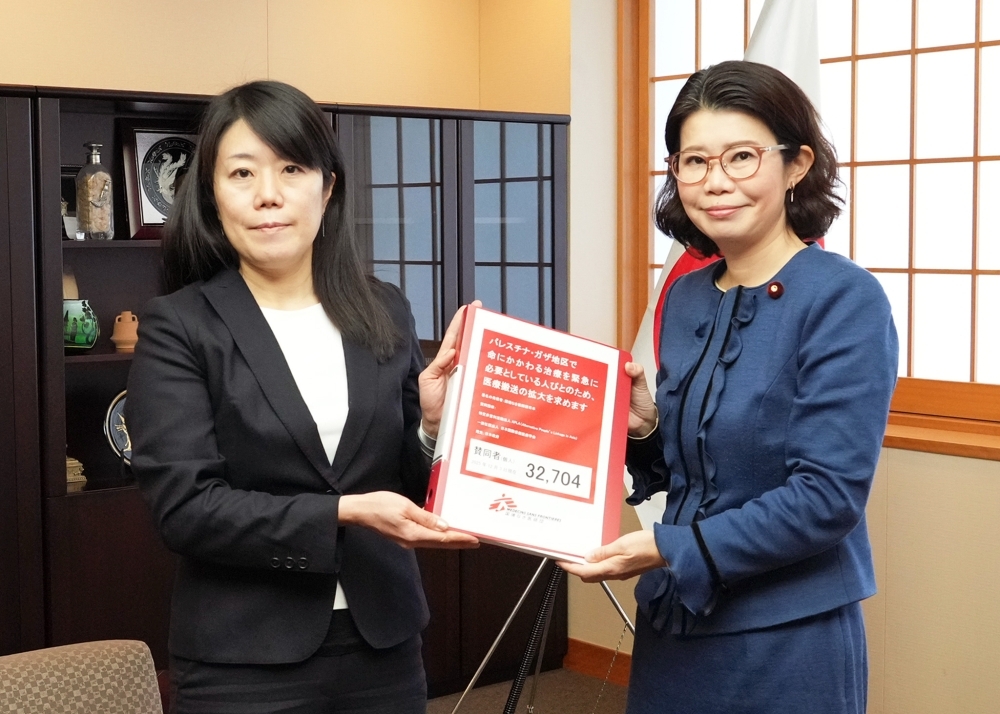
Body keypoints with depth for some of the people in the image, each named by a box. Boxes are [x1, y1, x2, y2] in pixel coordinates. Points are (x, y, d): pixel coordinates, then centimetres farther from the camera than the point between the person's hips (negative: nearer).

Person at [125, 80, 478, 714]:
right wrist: (344, 514, -21)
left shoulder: (384, 312, 4)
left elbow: (409, 487, 8)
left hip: (385, 643, 4)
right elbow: (185, 506, -14)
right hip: (245, 661, -3)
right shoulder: (179, 327, -5)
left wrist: (435, 423, -11)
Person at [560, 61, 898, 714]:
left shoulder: (845, 301, -15)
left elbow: (829, 496, -20)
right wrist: (644, 429, -6)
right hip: (672, 627, 6)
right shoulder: (686, 298, 5)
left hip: (786, 641, -6)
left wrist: (669, 550, -21)